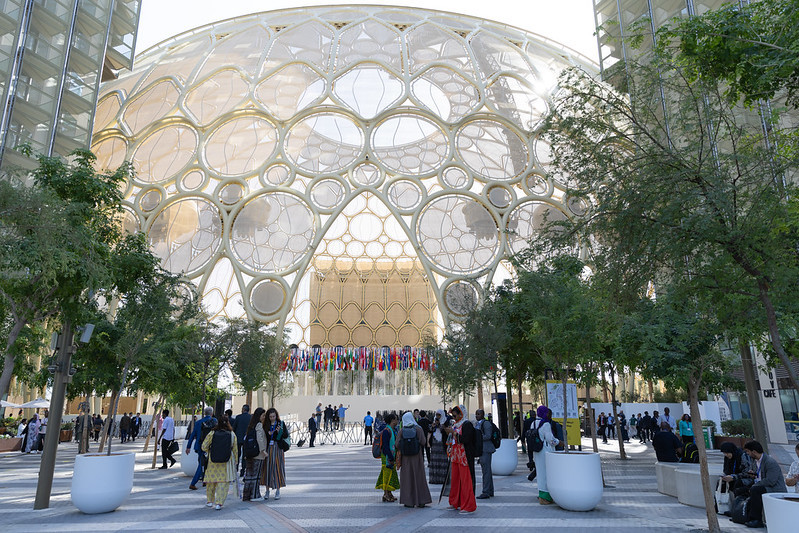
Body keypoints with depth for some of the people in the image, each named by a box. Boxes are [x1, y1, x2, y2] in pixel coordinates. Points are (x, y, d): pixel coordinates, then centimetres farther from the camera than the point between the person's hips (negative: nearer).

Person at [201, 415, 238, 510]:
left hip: (213, 461, 1)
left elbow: (204, 447, -4)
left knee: (212, 479, 17)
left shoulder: (212, 433, -6)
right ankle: (219, 503, -3)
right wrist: (236, 460, 14)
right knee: (224, 481, 4)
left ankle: (209, 501, 31)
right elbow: (235, 449, 2)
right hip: (227, 462, -1)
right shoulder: (232, 434, -4)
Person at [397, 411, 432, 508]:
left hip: (405, 457, 0)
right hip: (417, 456, 0)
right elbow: (423, 442, -6)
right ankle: (421, 501, 10)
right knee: (419, 477, 8)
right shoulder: (418, 429, -6)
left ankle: (409, 502, 9)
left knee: (407, 478, 8)